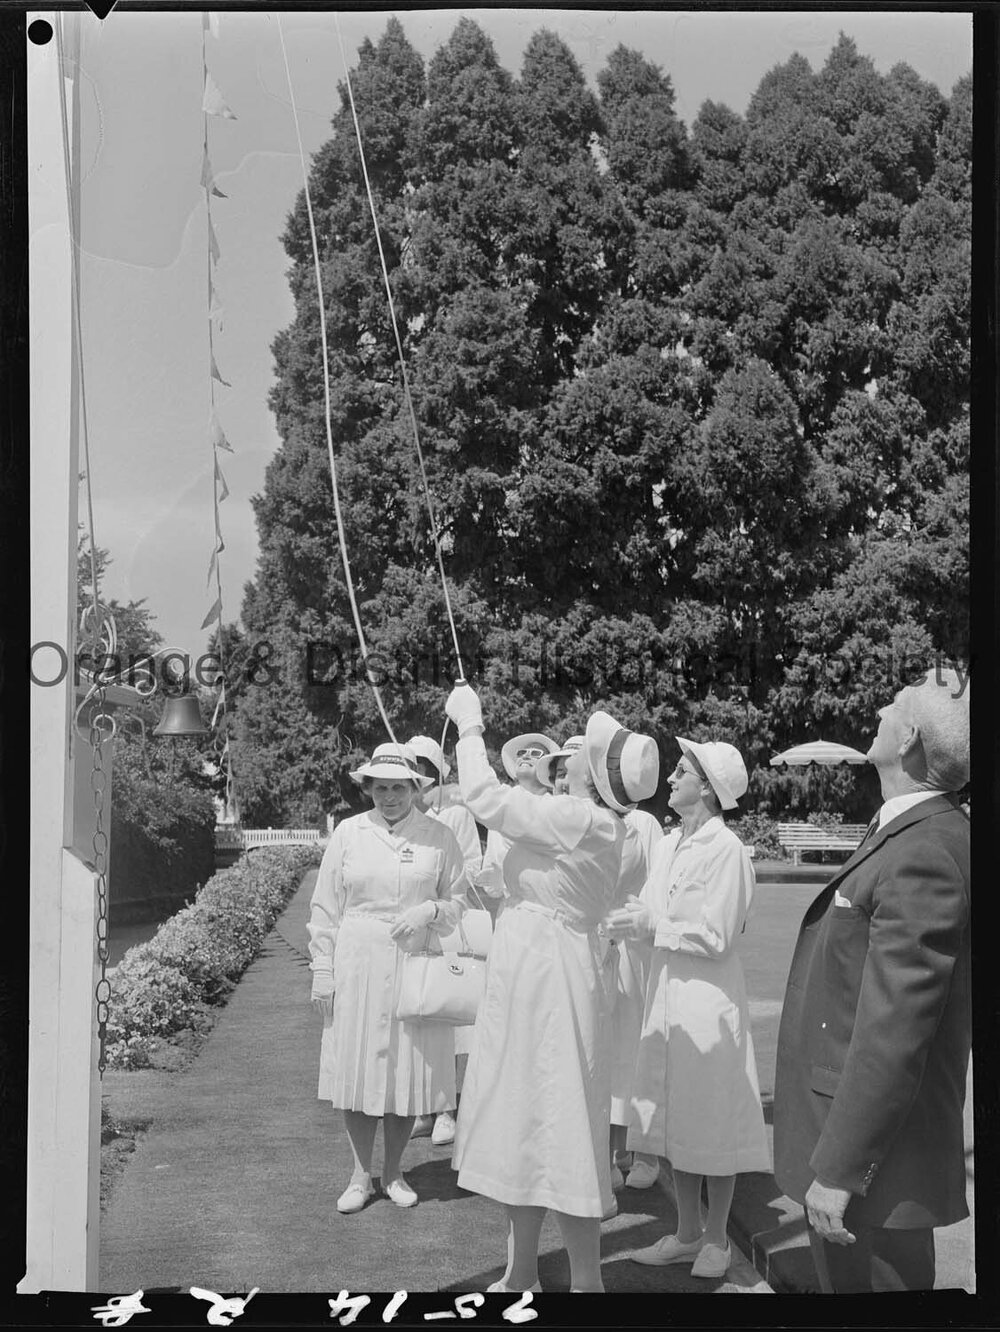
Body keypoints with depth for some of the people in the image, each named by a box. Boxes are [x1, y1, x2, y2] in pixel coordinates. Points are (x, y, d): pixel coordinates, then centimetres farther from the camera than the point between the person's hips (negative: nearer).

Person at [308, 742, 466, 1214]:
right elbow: (325, 907, 6)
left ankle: (393, 1171, 24)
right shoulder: (349, 833, 3)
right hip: (357, 969, 0)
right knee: (356, 1070, 4)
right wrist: (322, 971, 1)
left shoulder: (439, 837, 1)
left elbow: (463, 903, 8)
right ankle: (361, 1174, 20)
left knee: (408, 1073, 6)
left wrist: (431, 911, -13)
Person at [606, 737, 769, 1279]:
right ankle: (687, 1232, 27)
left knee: (712, 1122, 5)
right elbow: (650, 909, 13)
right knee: (675, 1120, 14)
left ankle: (716, 1240, 19)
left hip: (708, 996, -7)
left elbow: (714, 937, -15)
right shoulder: (668, 844, 9)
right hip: (665, 991, 7)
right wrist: (626, 915, -7)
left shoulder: (726, 849, -14)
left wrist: (650, 926, -16)